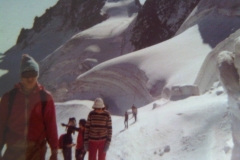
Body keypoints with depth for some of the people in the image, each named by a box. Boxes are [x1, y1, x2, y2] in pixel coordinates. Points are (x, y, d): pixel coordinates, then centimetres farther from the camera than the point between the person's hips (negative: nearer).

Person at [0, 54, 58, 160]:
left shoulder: (45, 97, -2)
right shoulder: (9, 97, 2)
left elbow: (51, 125, -2)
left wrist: (54, 150, -3)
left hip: (36, 149, -1)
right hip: (13, 149, 2)